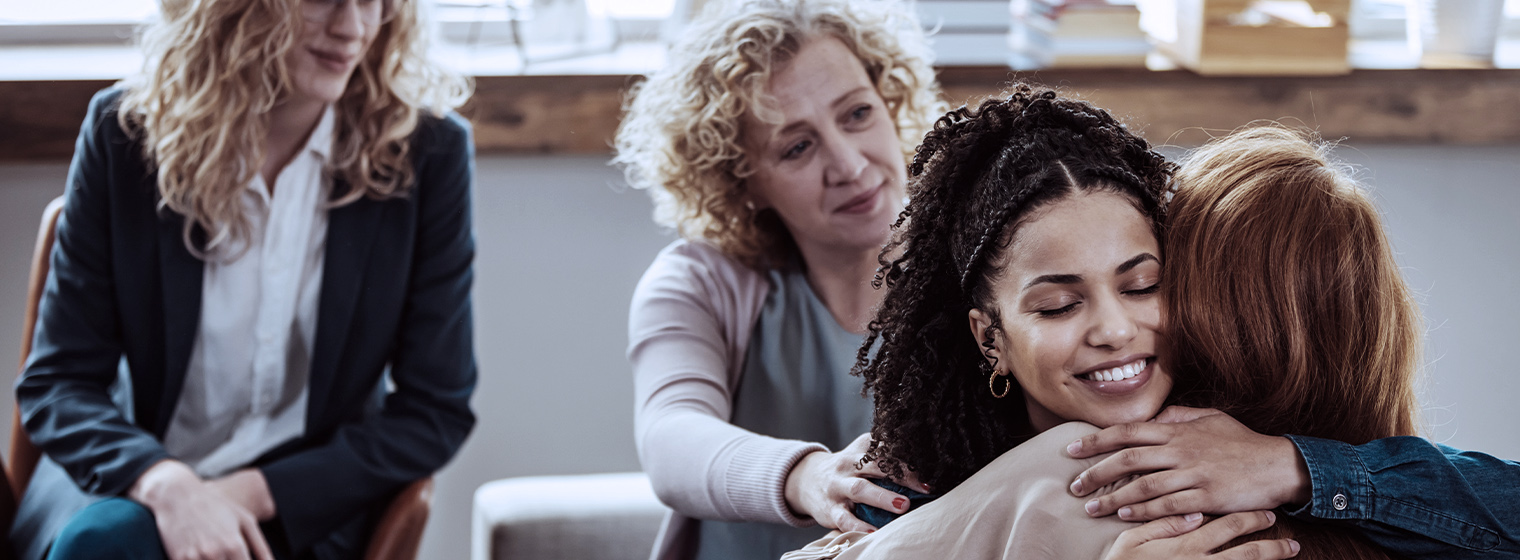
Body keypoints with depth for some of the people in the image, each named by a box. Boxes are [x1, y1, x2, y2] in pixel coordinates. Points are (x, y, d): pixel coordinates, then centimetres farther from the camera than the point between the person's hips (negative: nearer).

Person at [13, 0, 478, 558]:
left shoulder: (429, 151, -8)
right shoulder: (124, 131, -6)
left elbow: (436, 411, -4)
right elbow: (56, 379, -4)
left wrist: (256, 492, -15)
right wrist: (166, 484, -24)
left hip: (309, 509, -2)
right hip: (131, 482, 2)